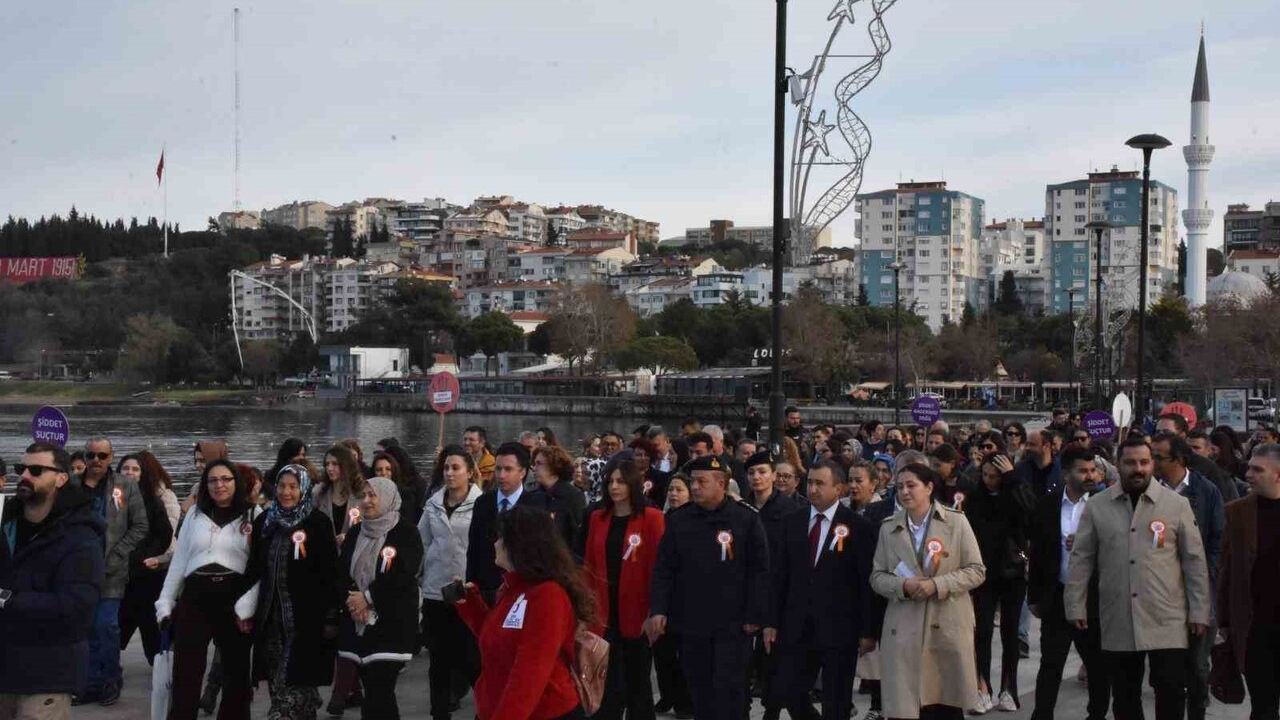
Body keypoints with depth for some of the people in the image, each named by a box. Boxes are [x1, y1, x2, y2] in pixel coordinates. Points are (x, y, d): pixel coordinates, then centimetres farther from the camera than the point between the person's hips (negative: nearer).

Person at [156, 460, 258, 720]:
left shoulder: (252, 517, 0)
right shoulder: (195, 514, 12)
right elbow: (178, 561, 14)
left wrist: (247, 606, -17)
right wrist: (165, 603, 11)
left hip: (234, 597, -2)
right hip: (195, 597, 2)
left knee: (236, 673, 8)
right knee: (185, 673, 2)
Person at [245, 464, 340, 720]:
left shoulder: (318, 522, -6)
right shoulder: (264, 521, 8)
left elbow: (329, 572, -8)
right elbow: (254, 568, 14)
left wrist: (331, 617, -12)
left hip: (306, 615, -5)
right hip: (271, 614, 5)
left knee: (296, 682, -5)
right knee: (277, 681, 8)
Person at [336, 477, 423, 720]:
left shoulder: (406, 532, -4)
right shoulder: (355, 533, 15)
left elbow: (402, 574, -14)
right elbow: (341, 572, 9)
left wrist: (368, 597, -13)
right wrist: (351, 599, -9)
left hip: (393, 624, -6)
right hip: (359, 624, 6)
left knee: (380, 692, -11)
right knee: (372, 691, 8)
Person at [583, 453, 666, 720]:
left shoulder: (651, 518, -7)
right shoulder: (597, 518, 7)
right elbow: (589, 565, 10)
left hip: (636, 614, -3)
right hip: (604, 613, 3)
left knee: (637, 683, 11)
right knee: (608, 686, 4)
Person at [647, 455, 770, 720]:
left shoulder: (746, 519, -6)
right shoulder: (679, 520, 3)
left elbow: (759, 571, -6)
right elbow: (664, 569, 4)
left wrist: (754, 616, -9)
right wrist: (658, 609, -7)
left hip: (733, 623, -3)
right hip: (691, 621, 3)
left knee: (729, 688, -1)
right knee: (700, 688, 12)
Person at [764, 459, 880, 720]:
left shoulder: (858, 527, -6)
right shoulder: (792, 522, 7)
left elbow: (868, 583, -7)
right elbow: (779, 576, 8)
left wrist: (869, 631, -9)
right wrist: (772, 621, 4)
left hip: (839, 629, -4)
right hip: (797, 628, 4)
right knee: (786, 694, 3)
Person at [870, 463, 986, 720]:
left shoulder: (956, 522, 0)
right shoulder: (888, 528, 8)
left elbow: (976, 570, -1)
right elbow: (877, 576, 8)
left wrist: (937, 585, -15)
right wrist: (902, 586, -12)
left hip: (948, 627, -1)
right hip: (903, 630, 1)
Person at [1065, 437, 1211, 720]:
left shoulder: (1177, 504, 1)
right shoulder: (1096, 506, 3)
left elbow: (1194, 560, 3)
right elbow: (1081, 559, 5)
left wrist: (1199, 611, 0)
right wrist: (1076, 607, 1)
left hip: (1167, 621, -1)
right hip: (1117, 622, 1)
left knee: (1172, 691, -4)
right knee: (1124, 697, 9)